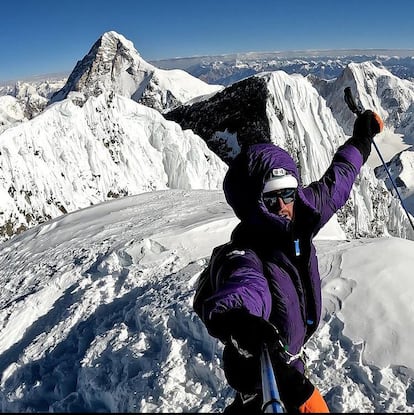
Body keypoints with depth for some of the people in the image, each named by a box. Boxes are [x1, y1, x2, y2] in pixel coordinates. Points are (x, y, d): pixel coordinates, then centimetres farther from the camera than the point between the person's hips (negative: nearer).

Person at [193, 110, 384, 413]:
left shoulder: (297, 224, -14)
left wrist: (361, 140, 12)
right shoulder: (244, 257, -37)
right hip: (262, 366, -7)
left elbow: (333, 185, 2)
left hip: (287, 352, 7)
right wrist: (238, 322, -81)